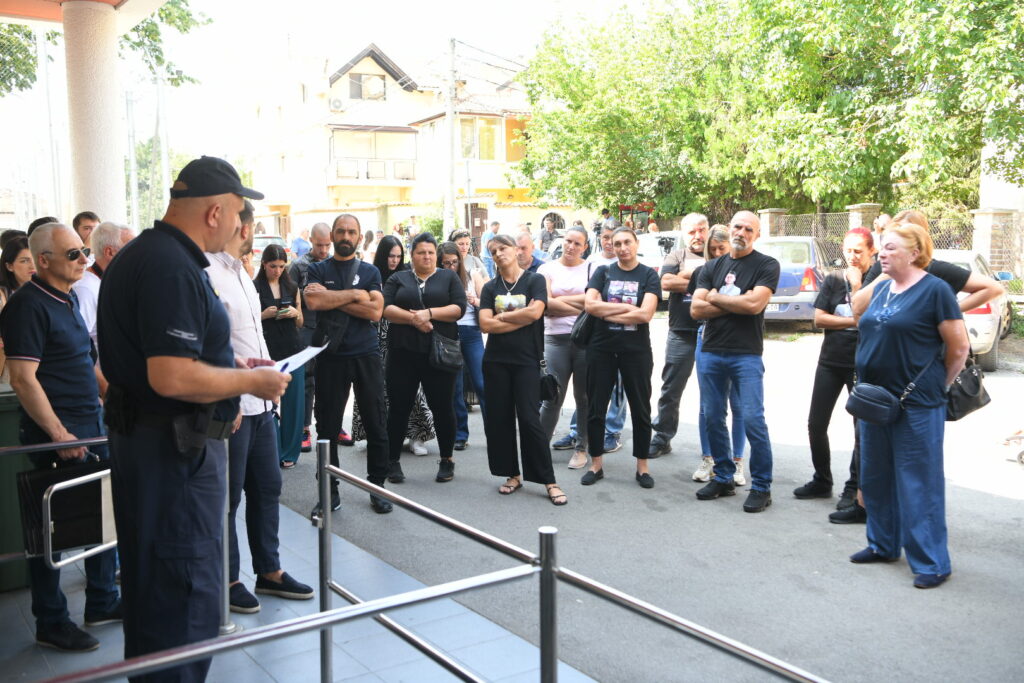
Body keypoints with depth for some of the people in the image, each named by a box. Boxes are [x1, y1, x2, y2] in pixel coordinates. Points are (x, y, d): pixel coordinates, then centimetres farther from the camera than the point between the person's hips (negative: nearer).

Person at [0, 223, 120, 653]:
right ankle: (51, 624, 17)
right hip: (56, 436, -9)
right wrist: (58, 434, -20)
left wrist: (98, 396, 18)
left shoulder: (67, 298, 12)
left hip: (90, 425, 9)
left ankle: (102, 602, 29)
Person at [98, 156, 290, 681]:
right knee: (187, 597, -1)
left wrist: (230, 368, 17)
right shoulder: (173, 267, -21)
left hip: (141, 437, 11)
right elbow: (172, 377, -29)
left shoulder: (139, 255, 13)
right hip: (176, 449, -11)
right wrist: (250, 381, -15)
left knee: (153, 588, 22)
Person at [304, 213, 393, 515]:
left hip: (366, 357, 1)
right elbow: (314, 301, -14)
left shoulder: (370, 272, 8)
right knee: (327, 426, 5)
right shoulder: (318, 270, 7)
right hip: (330, 357, 0)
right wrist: (354, 294, -10)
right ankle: (330, 490, 17)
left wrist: (331, 298, -9)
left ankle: (377, 486, 18)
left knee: (376, 424, 4)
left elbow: (375, 311, -8)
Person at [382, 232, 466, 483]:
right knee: (399, 406, 4)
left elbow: (459, 308, -3)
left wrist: (429, 313, -16)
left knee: (442, 406, 3)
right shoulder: (398, 279, 12)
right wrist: (412, 318, -17)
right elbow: (385, 308, -2)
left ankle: (447, 460, 19)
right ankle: (392, 460, 17)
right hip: (403, 352, 1)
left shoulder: (449, 277, 10)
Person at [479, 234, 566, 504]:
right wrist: (522, 320, -9)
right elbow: (485, 324, -5)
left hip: (526, 360, -4)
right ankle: (513, 475, 19)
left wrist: (501, 317, -6)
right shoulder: (490, 287, 9)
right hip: (496, 360, 4)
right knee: (499, 418, 5)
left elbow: (535, 312, -16)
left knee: (529, 419, -8)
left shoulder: (534, 280, 1)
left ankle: (549, 481, 1)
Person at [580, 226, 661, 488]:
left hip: (636, 350, -1)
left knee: (640, 408, 7)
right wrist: (627, 307, -13)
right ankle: (596, 465, 20)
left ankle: (642, 467, 20)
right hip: (601, 349, 2)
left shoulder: (648, 275, 0)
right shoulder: (603, 272, 5)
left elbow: (645, 314, -14)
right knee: (596, 408, 6)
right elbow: (589, 304, -10)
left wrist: (607, 313, -10)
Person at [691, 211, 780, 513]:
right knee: (713, 418, 9)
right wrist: (736, 304, -8)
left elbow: (755, 304, -15)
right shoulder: (713, 267, 12)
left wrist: (715, 298, -4)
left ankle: (761, 487, 3)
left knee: (753, 420, -8)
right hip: (711, 352, 5)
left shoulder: (767, 265, -1)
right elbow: (696, 309, 2)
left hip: (746, 355, -5)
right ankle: (723, 478, 22)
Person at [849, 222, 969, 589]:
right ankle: (883, 544, 31)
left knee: (919, 483, -1)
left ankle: (932, 562, 9)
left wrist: (939, 385, 2)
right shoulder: (881, 289, 10)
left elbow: (959, 347, -8)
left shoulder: (934, 290, -10)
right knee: (875, 476, 16)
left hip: (917, 405, -7)